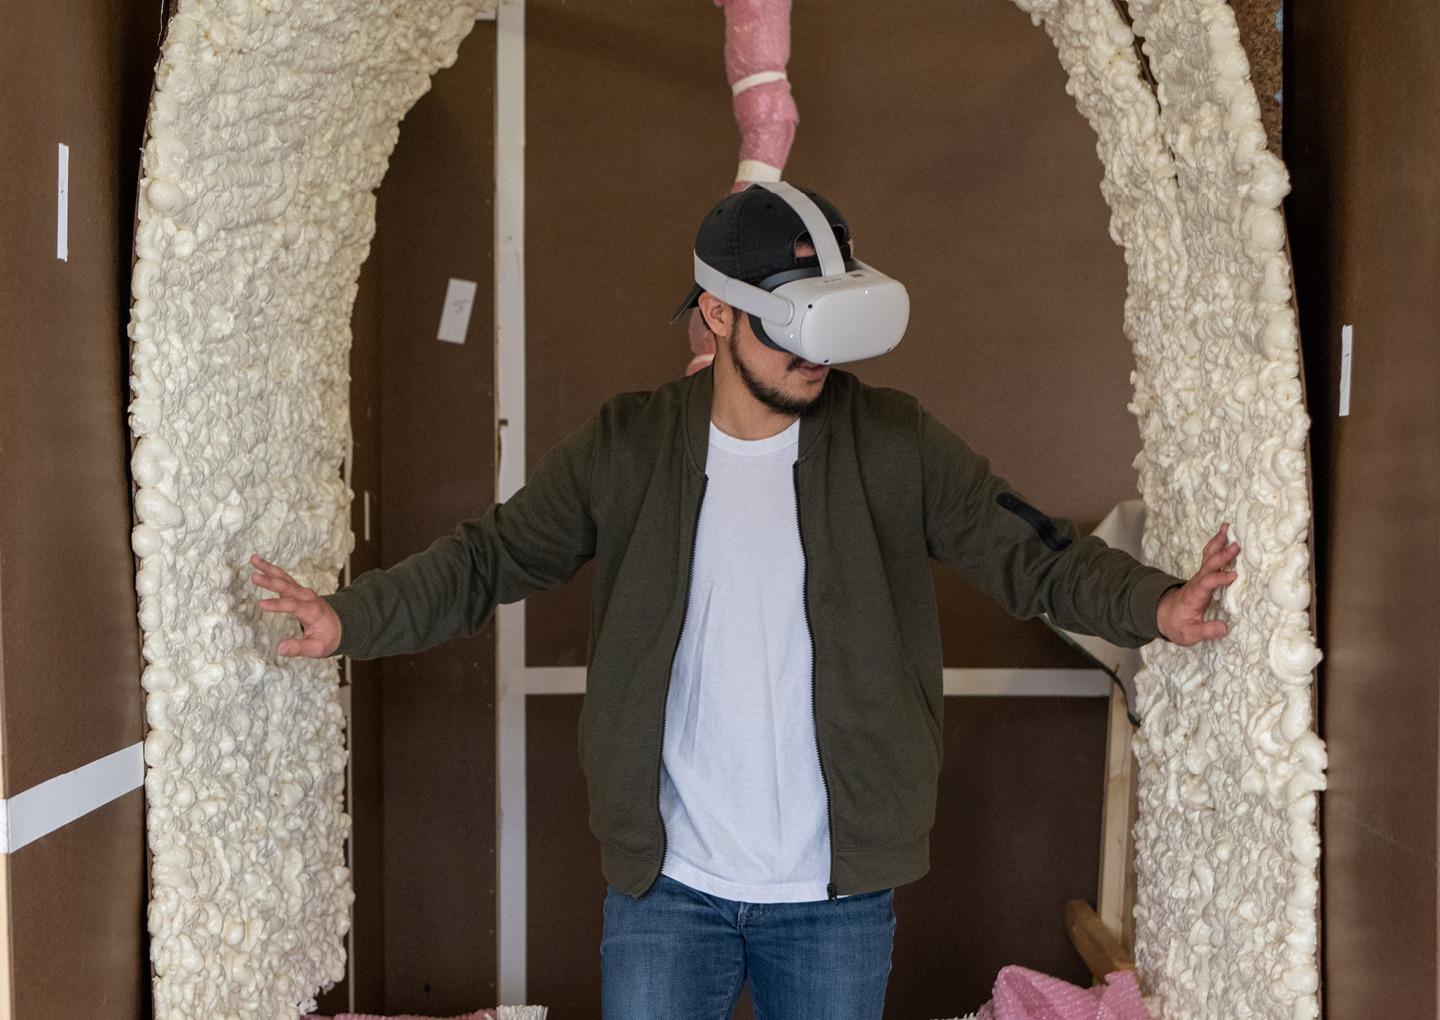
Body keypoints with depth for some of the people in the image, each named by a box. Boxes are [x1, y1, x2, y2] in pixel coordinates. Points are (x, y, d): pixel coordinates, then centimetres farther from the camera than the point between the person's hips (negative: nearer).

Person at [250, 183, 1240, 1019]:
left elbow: (1032, 553, -6)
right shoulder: (626, 448, -4)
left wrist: (1153, 602, -22)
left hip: (839, 897, 1)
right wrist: (351, 618, -14)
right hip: (666, 885, 0)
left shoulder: (896, 445, -5)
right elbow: (491, 557, -2)